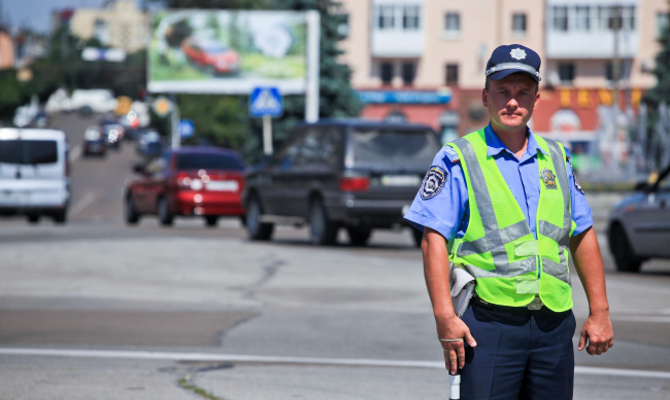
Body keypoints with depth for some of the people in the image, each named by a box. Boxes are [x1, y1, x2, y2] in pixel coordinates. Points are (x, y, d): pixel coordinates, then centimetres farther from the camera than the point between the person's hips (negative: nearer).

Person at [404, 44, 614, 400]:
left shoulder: (556, 158, 15)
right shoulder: (458, 160, 0)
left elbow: (583, 236, 19)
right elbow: (434, 240, -7)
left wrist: (599, 311, 13)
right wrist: (444, 316, -16)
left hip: (554, 325, 5)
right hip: (488, 323, -5)